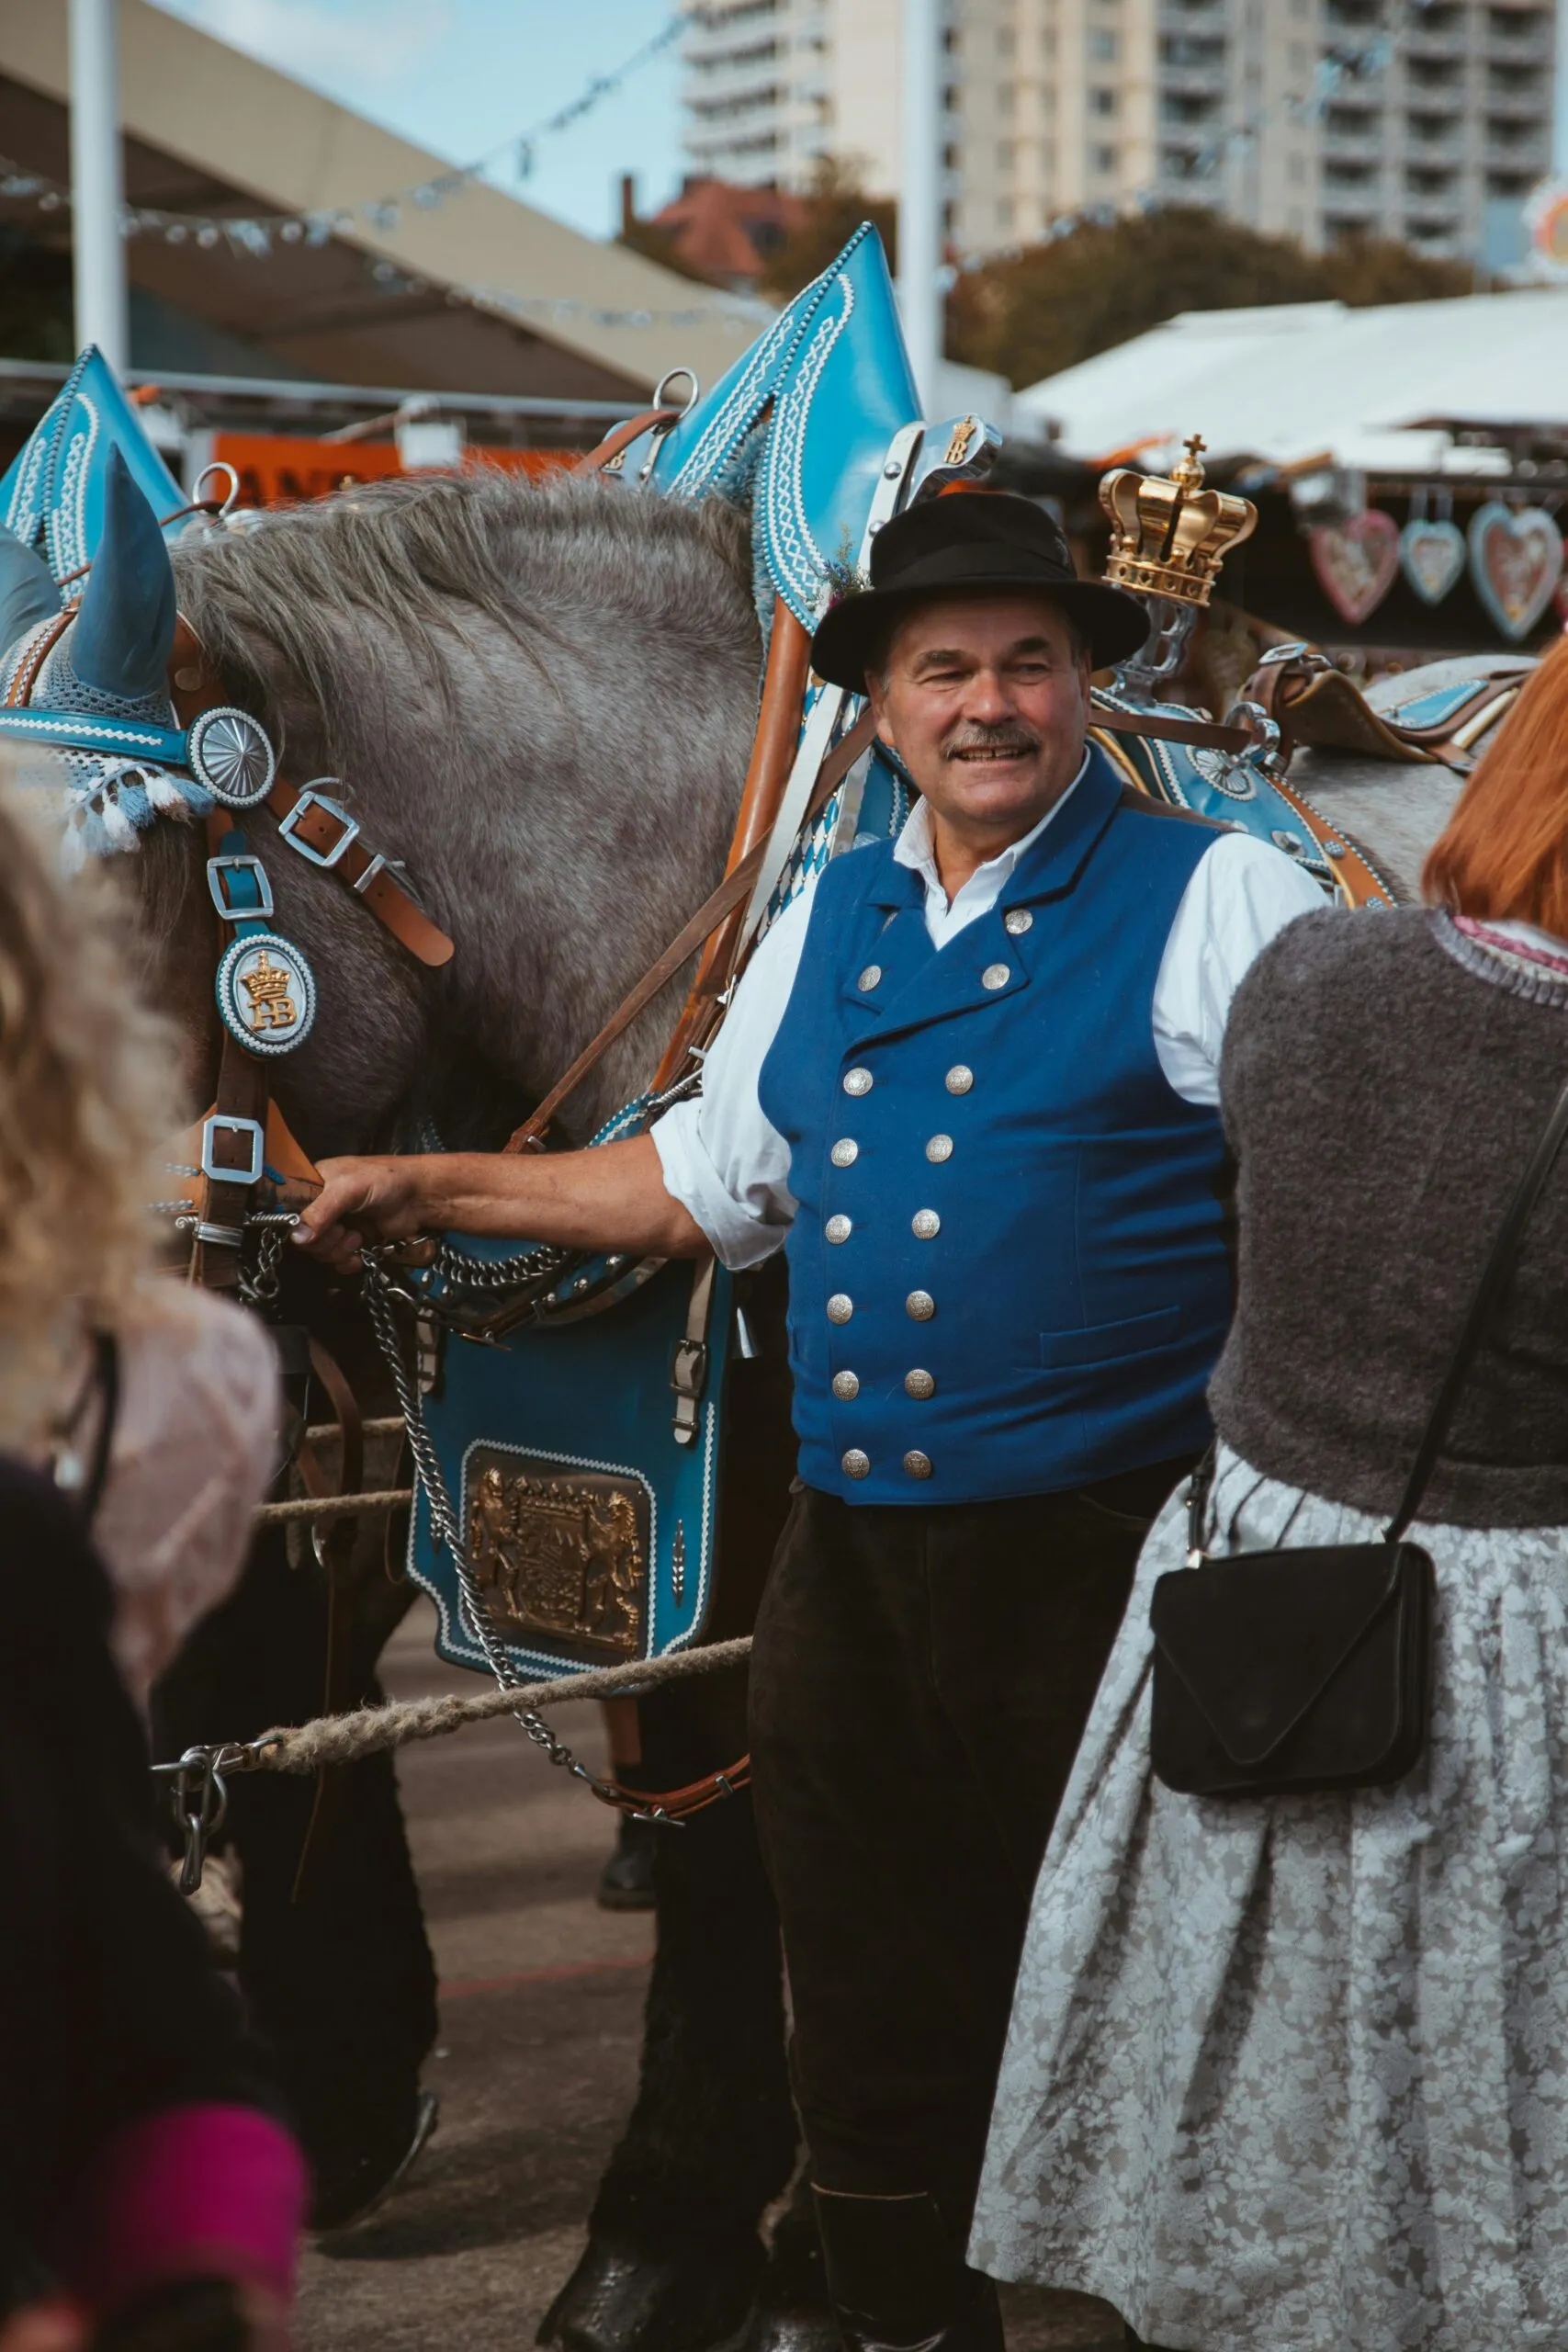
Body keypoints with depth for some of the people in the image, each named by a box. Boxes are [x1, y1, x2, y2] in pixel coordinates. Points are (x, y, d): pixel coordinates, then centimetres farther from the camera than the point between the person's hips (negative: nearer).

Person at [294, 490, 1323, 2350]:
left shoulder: (1213, 902, -5)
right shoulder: (828, 924, 13)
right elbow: (708, 1183, 22)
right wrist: (430, 1192, 21)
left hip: (1100, 1565, -5)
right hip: (851, 1567, 6)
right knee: (872, 2030, 15)